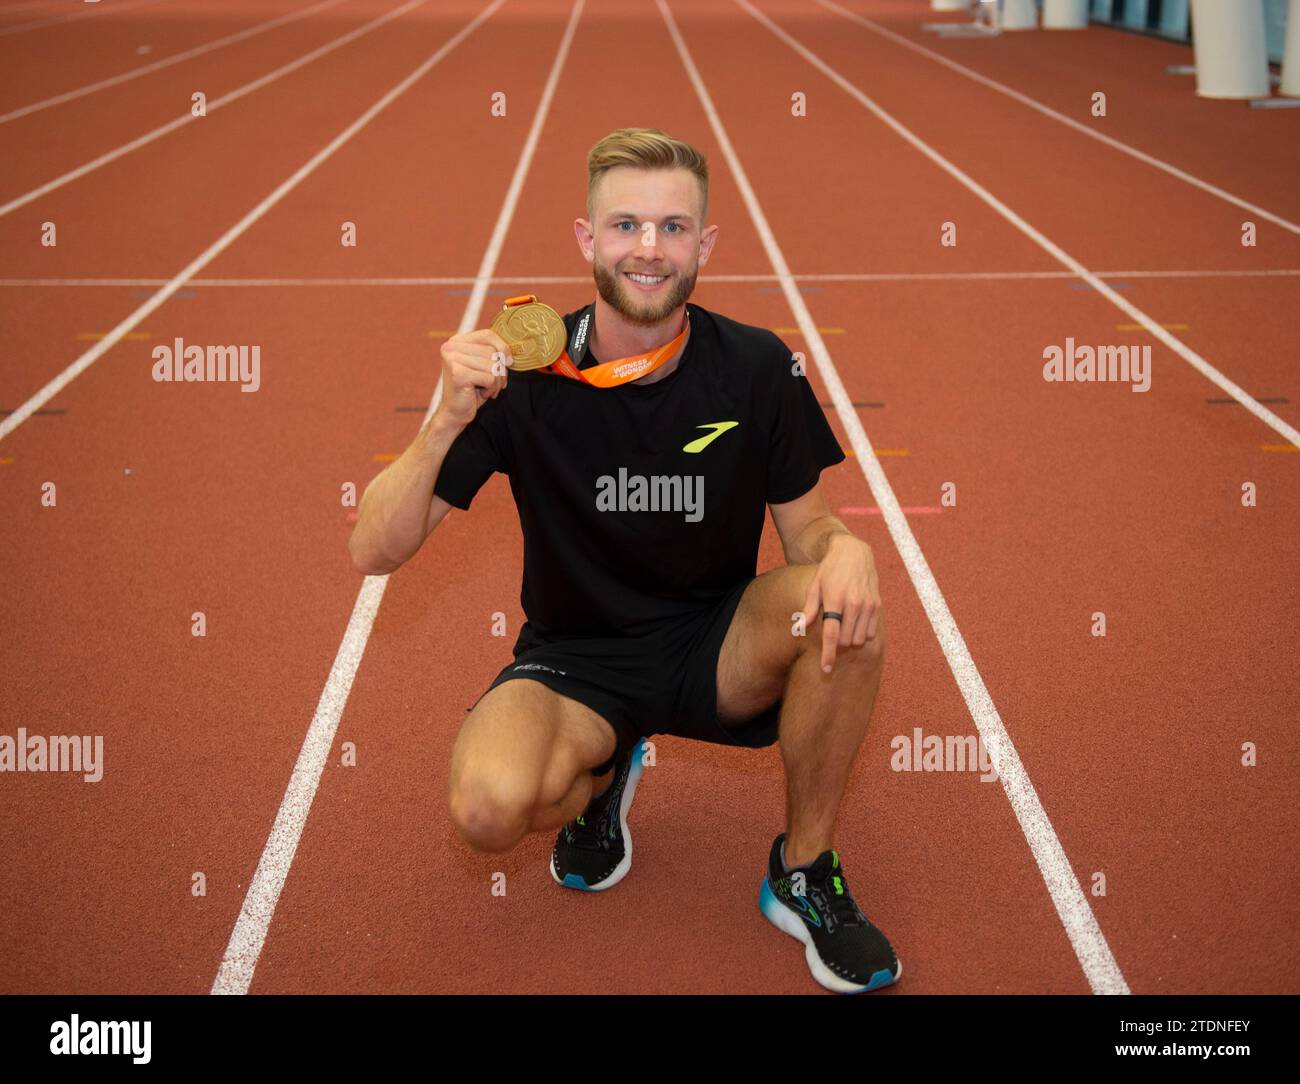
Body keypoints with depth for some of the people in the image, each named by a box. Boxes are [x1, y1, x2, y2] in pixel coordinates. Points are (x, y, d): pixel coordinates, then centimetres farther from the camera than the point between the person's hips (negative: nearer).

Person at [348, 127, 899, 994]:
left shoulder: (757, 367, -10)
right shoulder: (522, 374, -13)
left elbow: (807, 530, -1)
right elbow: (375, 553, -15)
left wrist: (846, 551, -27)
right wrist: (450, 420, -33)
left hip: (714, 647, 1)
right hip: (573, 660, -1)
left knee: (847, 607, -31)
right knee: (492, 804, -33)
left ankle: (804, 873, -7)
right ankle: (601, 777, 8)